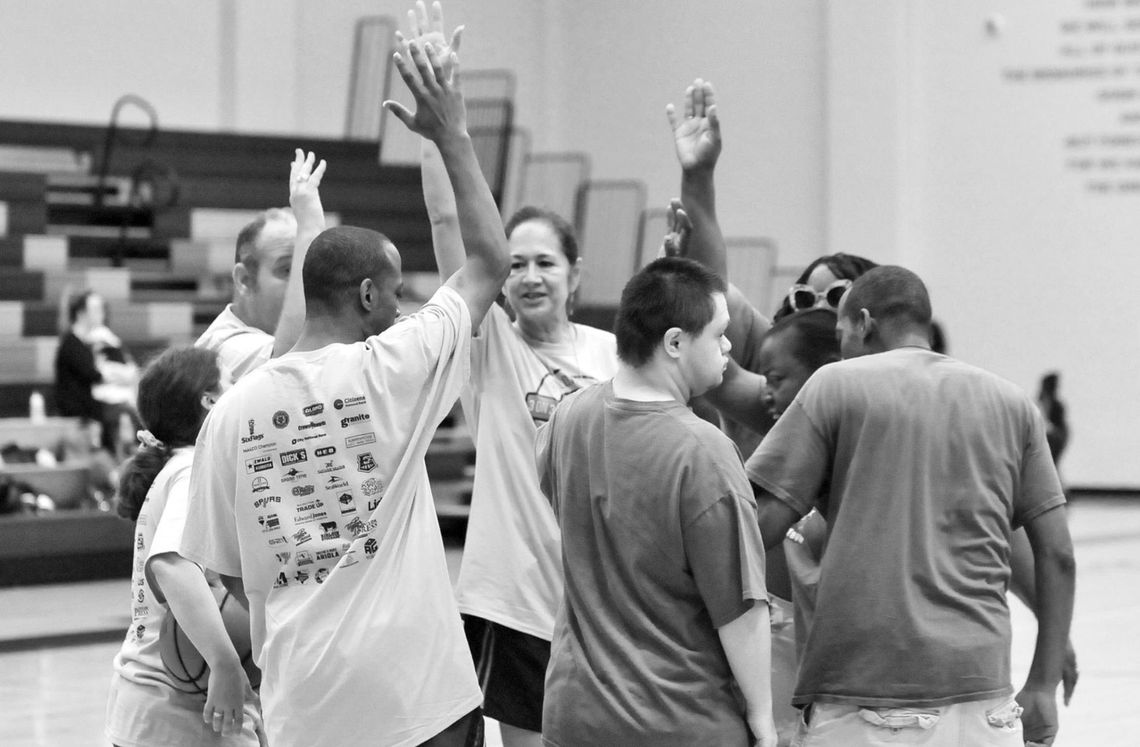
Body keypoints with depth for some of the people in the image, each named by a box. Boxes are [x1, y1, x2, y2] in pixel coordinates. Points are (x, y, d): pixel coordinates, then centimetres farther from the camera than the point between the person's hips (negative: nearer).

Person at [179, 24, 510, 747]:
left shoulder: (234, 409, 4)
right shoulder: (389, 369, -7)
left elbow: (223, 578, 8)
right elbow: (491, 260, 5)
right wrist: (452, 135, 11)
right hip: (409, 688, -4)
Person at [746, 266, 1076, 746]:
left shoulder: (836, 385, 3)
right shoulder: (1010, 404, 13)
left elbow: (763, 525, -4)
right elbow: (1056, 553, 9)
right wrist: (1043, 686, 14)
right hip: (979, 691, 3)